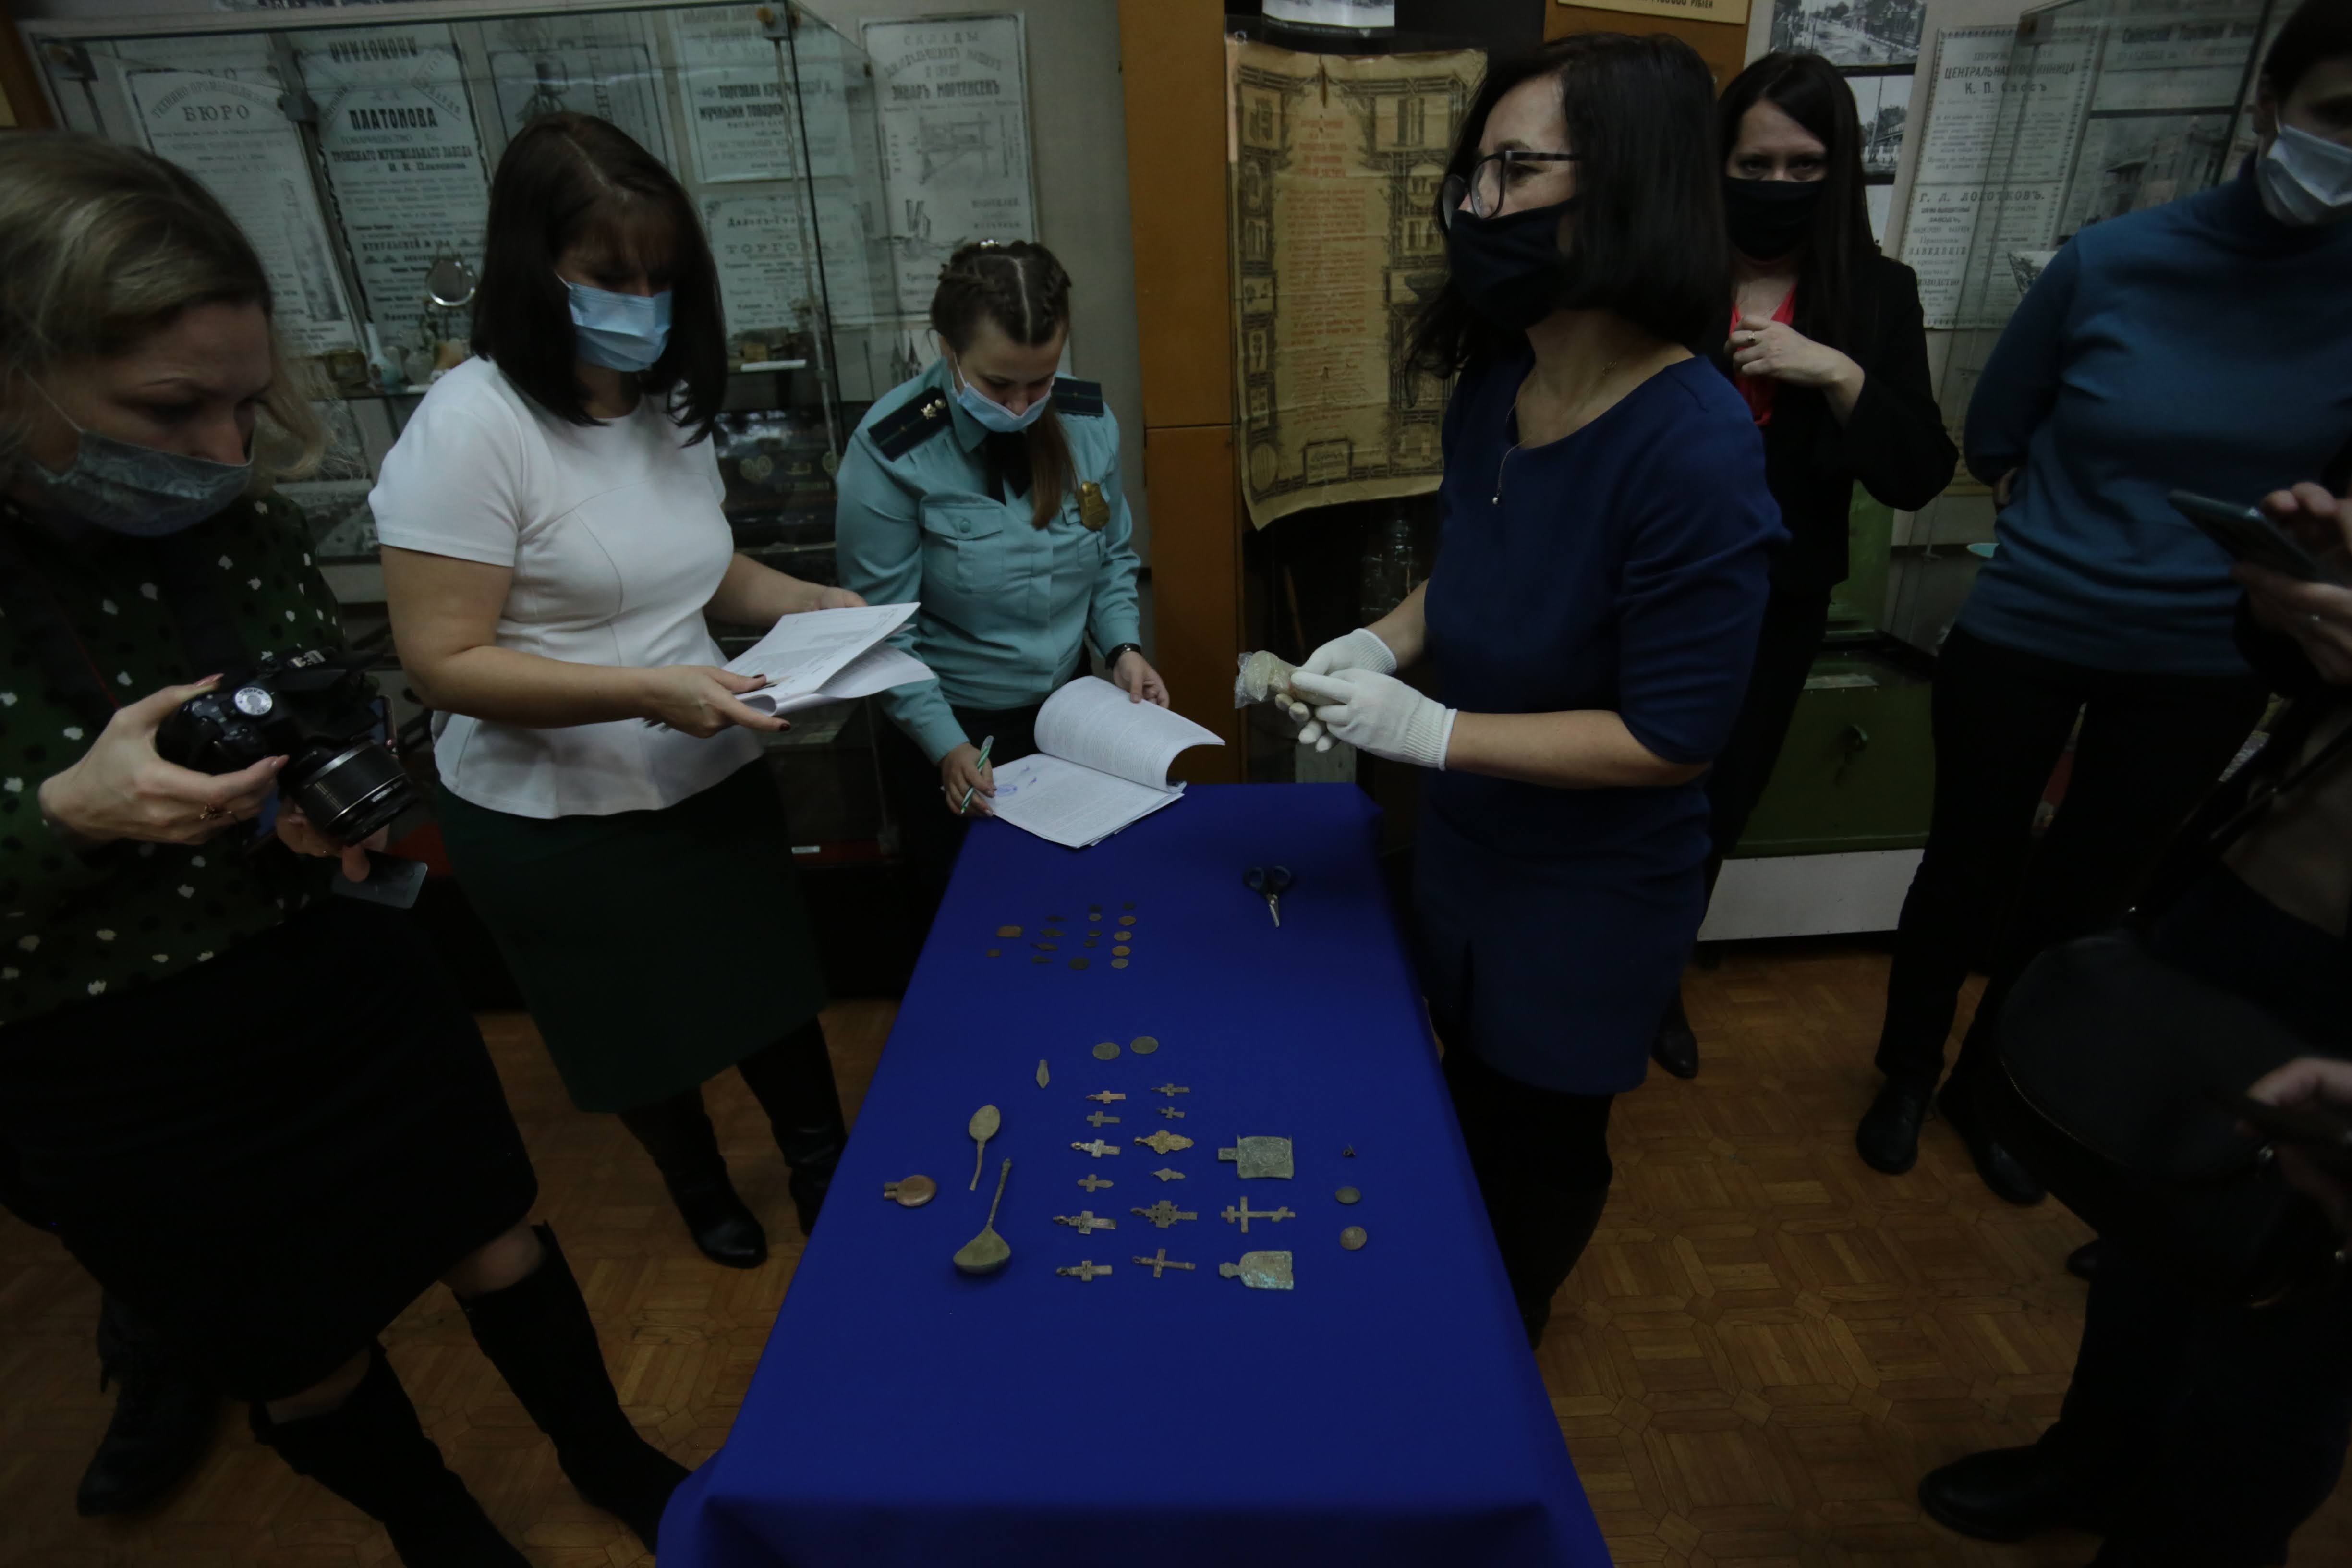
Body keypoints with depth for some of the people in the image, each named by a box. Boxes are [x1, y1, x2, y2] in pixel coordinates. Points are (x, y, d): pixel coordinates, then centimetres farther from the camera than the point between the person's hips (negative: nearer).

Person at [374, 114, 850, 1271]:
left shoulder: (669, 404, 1)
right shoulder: (470, 427, -20)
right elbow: (443, 663, -20)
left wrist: (812, 603, -4)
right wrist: (647, 689, -31)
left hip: (714, 782, 6)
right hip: (560, 825, -5)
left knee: (775, 990, 18)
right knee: (649, 1036, 17)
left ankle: (825, 1170, 44)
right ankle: (701, 1192, 47)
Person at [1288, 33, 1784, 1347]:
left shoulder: (1692, 447, -30)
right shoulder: (1494, 385, -7)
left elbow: (1674, 737, -27)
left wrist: (1429, 729, -28)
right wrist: (1384, 643, -9)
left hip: (1596, 887, -7)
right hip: (1469, 837, 7)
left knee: (1542, 1138, 20)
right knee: (1469, 1090, 29)